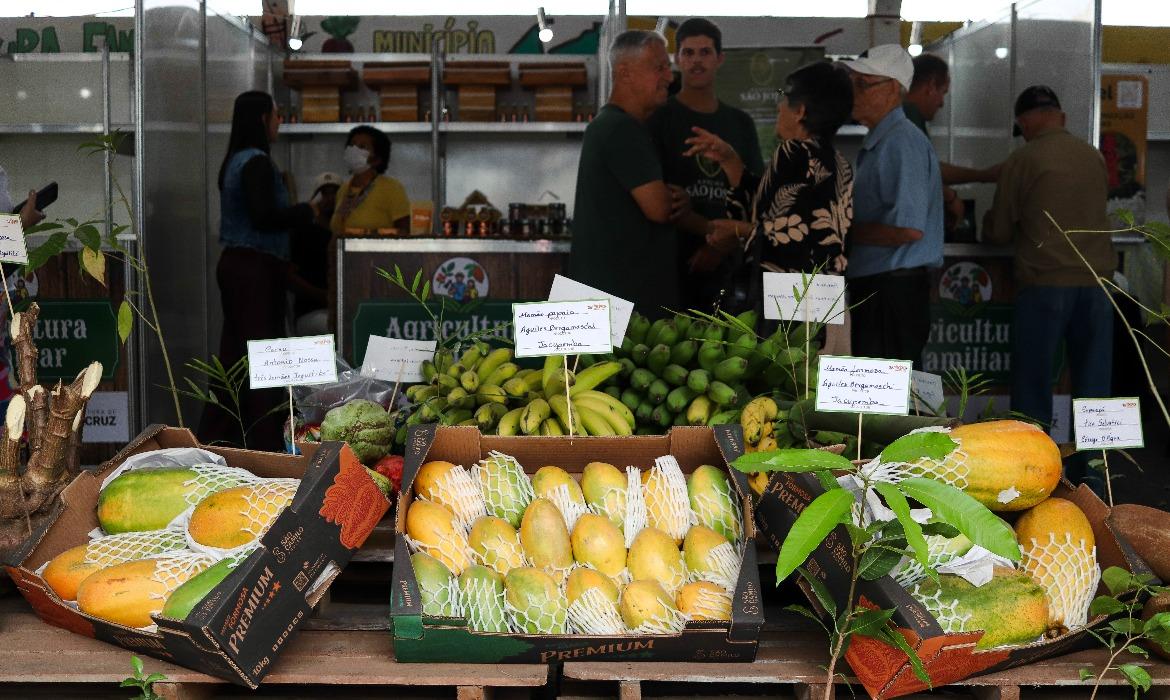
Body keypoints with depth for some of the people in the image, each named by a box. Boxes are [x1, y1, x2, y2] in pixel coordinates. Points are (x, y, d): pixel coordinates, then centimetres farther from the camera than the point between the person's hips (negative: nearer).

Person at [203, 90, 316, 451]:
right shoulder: (257, 163, -14)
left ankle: (214, 435, 19)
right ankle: (267, 443, -1)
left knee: (233, 351, 13)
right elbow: (263, 217, -23)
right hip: (256, 268, -10)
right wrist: (306, 211, -11)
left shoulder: (234, 161, 15)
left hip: (233, 262, 10)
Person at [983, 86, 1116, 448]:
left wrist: (988, 226, 24)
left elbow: (999, 232, 2)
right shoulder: (1095, 157, 9)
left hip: (1044, 285, -4)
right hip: (1096, 283, 4)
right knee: (1093, 389, 9)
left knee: (1033, 386, 6)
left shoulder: (1023, 159, -4)